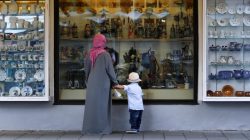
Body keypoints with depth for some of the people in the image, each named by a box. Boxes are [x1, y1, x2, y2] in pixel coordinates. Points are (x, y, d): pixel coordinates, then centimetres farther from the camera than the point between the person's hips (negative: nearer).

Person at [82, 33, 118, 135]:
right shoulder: (105, 54, -11)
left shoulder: (89, 55, 3)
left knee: (91, 105, 9)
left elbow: (86, 70, 10)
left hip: (91, 85, 4)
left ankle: (89, 128, 11)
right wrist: (115, 82, 5)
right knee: (102, 105, 3)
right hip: (103, 84, -4)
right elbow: (110, 70, -8)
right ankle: (102, 128, 5)